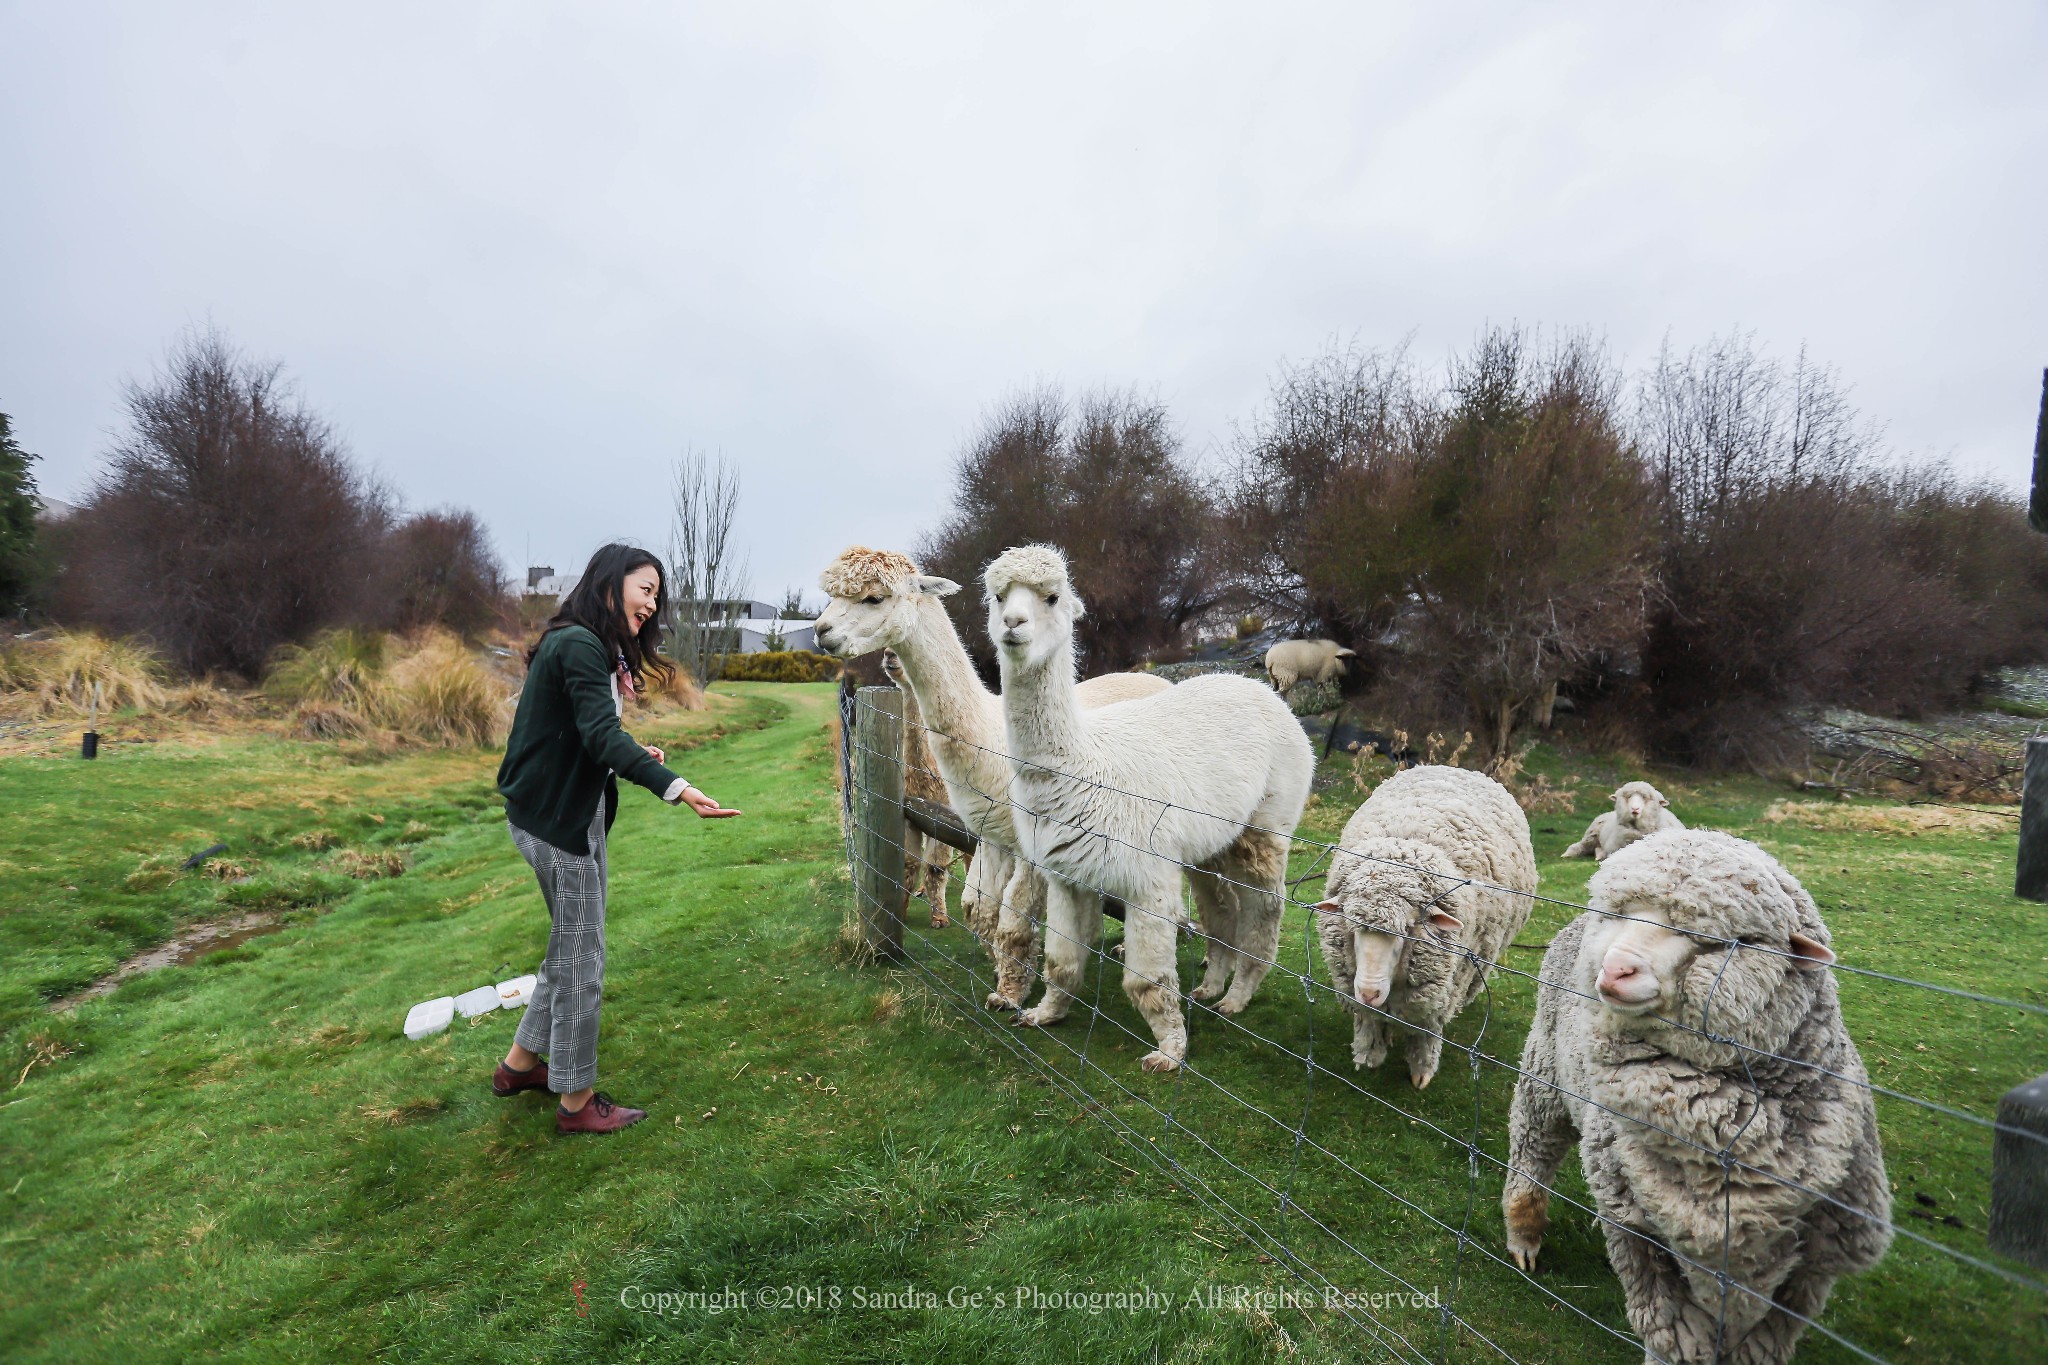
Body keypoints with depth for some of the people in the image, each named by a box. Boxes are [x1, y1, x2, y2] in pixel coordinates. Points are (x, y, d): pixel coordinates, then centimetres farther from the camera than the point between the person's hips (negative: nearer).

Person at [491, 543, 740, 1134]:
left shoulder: (597, 648, 13)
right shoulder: (579, 646, -20)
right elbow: (601, 732, -32)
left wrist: (635, 755, -3)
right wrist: (676, 789, -44)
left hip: (578, 812, 10)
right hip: (555, 818, -10)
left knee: (572, 947, 21)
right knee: (580, 956, 2)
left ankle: (519, 1064, 37)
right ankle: (576, 1102, 18)